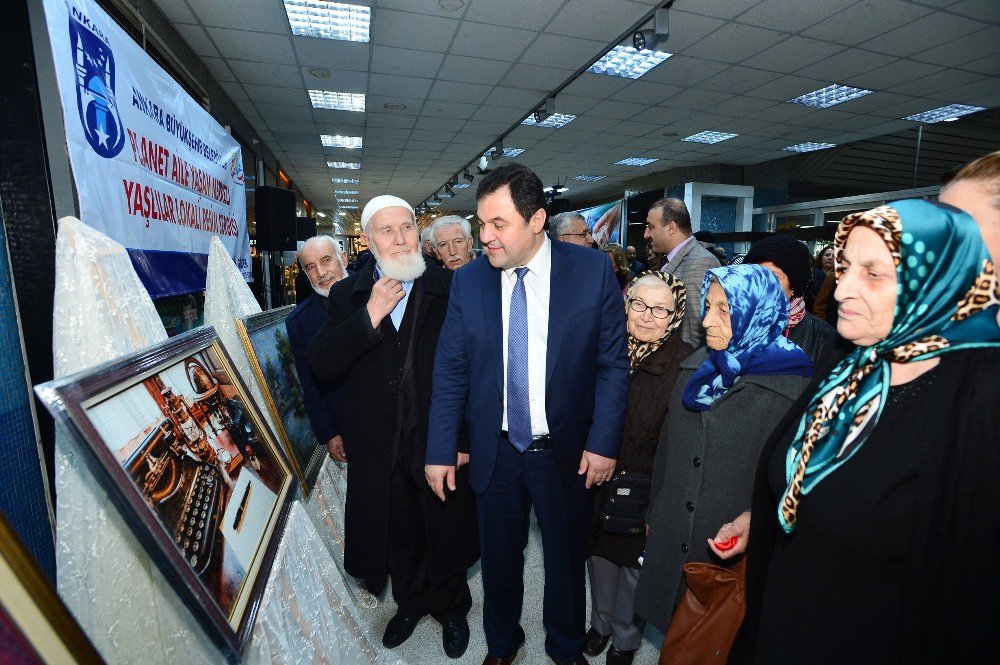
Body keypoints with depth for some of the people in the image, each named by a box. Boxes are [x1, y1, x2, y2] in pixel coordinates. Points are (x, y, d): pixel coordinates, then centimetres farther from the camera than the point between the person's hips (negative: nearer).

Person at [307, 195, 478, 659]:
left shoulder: (452, 289, -9)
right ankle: (410, 602, 52)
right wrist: (370, 316, -20)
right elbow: (321, 365, -9)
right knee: (397, 534, 23)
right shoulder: (347, 295, 0)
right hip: (380, 447, 2)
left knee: (446, 532, 19)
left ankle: (451, 608, 47)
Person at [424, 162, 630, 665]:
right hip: (495, 453, 2)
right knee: (499, 559, 20)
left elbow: (613, 363, -6)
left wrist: (603, 441, -10)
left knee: (567, 560, 20)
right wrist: (440, 453, -4)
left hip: (567, 452, -1)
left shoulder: (593, 271, -10)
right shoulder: (467, 281, -5)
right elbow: (450, 373, -3)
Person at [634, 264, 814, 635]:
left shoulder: (792, 385, -16)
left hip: (735, 549, -4)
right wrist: (654, 514, 12)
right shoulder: (695, 367, 1)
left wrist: (756, 520, -27)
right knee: (674, 631, 22)